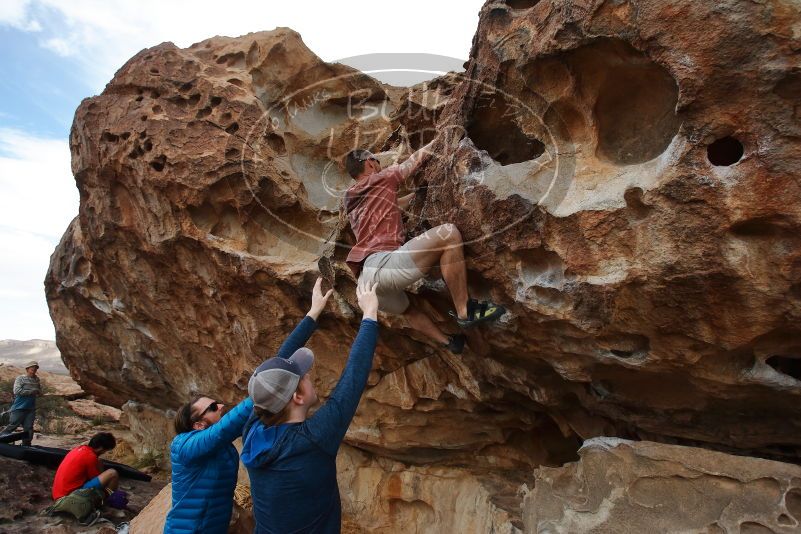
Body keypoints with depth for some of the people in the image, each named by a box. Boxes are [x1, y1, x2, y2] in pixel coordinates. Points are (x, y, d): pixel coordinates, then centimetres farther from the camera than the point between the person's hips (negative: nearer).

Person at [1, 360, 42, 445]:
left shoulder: (37, 379, 10)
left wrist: (37, 392, -5)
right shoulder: (20, 378, -4)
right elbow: (17, 391, -16)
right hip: (19, 408, -4)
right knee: (12, 426, -5)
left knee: (28, 429, 5)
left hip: (31, 409, 4)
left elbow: (40, 392, 17)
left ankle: (26, 446, 13)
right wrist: (31, 391, -15)